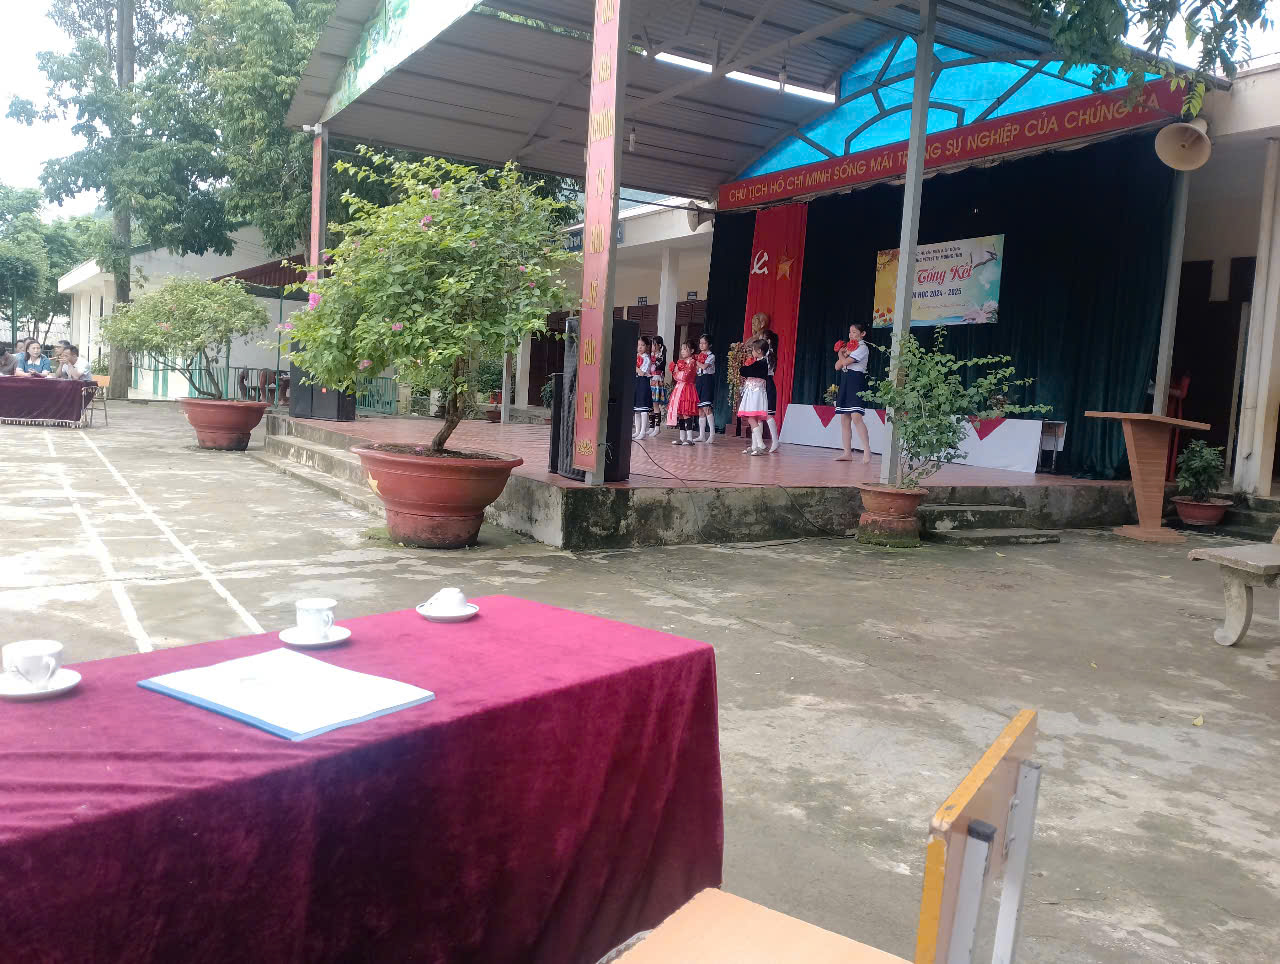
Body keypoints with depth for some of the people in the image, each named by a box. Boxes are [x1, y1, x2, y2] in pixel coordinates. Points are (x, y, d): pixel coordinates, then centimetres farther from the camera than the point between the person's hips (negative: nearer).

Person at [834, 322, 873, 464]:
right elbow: (838, 366, 11)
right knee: (844, 419, 6)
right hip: (845, 382, 9)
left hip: (856, 382, -9)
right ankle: (847, 453, 9)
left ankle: (867, 451, -22)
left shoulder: (862, 347, -5)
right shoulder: (849, 346, 21)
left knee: (856, 417, -20)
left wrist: (841, 354, 6)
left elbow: (845, 362, -15)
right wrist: (844, 353, -4)